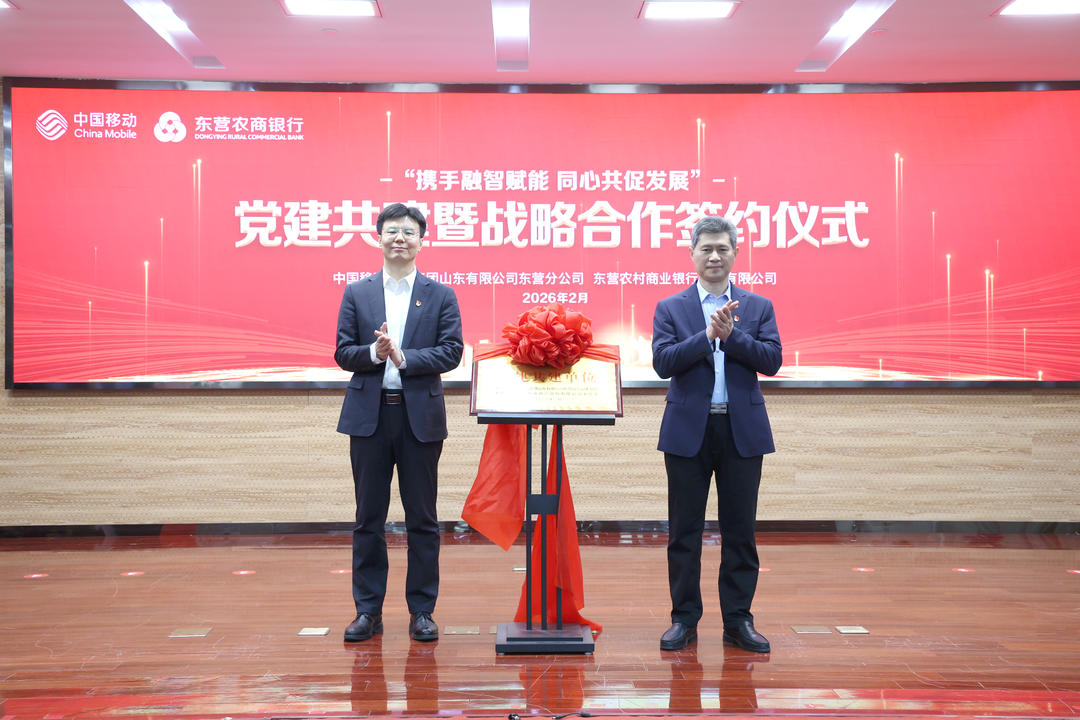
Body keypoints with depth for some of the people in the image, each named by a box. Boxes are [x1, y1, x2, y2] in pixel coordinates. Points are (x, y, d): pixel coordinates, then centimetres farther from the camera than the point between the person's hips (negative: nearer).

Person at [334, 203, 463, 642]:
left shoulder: (441, 296, 5)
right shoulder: (356, 293, 8)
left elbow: (451, 352, -5)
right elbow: (342, 353, 4)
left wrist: (404, 357, -17)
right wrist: (373, 353, -16)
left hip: (421, 416, -1)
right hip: (369, 416, 1)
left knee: (422, 519, 5)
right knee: (368, 518, 7)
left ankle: (422, 611, 15)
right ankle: (368, 610, 16)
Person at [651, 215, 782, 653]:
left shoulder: (759, 307, 9)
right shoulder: (670, 308, 5)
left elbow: (772, 360, -4)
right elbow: (663, 362, -8)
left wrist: (731, 335, -15)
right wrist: (708, 334, -16)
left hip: (743, 431, 1)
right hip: (688, 431, -1)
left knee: (740, 530, 5)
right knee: (684, 530, 4)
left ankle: (738, 620, 15)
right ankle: (685, 619, 15)